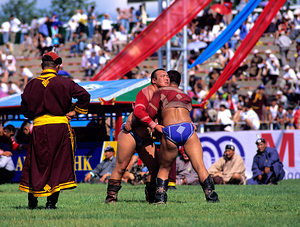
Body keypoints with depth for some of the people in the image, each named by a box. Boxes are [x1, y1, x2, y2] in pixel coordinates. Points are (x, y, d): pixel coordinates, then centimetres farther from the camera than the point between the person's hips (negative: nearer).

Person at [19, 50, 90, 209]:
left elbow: (25, 109, 9)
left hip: (38, 127, 1)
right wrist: (75, 111, 3)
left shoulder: (32, 85, 4)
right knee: (58, 163, 5)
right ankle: (51, 201, 1)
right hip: (60, 126, -1)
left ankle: (32, 200, 11)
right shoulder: (63, 83, -2)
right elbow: (84, 95, -8)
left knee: (36, 163, 10)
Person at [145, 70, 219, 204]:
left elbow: (150, 112, 12)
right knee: (200, 166, -1)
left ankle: (160, 197, 6)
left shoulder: (161, 92, 17)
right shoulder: (187, 98, 31)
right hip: (188, 128, 2)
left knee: (164, 168, 16)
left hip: (169, 132, -2)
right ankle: (211, 196, -9)